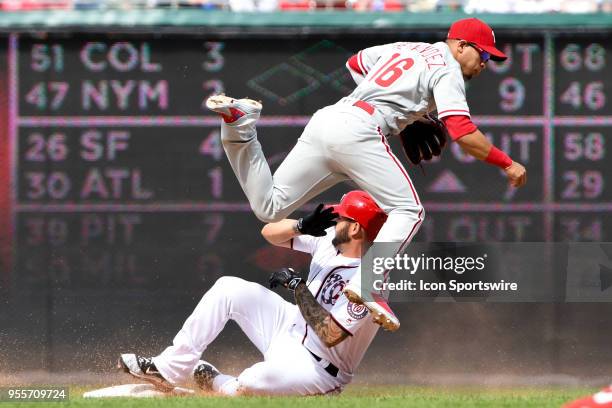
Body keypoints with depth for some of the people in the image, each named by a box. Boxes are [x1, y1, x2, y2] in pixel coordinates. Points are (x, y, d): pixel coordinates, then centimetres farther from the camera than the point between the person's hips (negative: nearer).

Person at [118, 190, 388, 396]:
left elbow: (330, 335, -33)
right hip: (290, 327, 8)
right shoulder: (329, 240, -3)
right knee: (228, 288, -5)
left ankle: (217, 383, 5)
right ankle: (168, 372, 0)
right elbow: (270, 231, 0)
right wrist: (303, 226, -21)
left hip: (319, 365, -8)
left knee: (248, 385, -34)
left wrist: (298, 287, -26)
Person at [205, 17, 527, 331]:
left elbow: (355, 63, 44)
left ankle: (240, 126, -6)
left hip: (324, 120, 8)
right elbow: (462, 132, -7)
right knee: (408, 211, -5)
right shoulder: (447, 68, 4)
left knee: (268, 207, 9)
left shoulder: (403, 48, 28)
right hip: (358, 130, -8)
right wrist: (506, 163, -1)